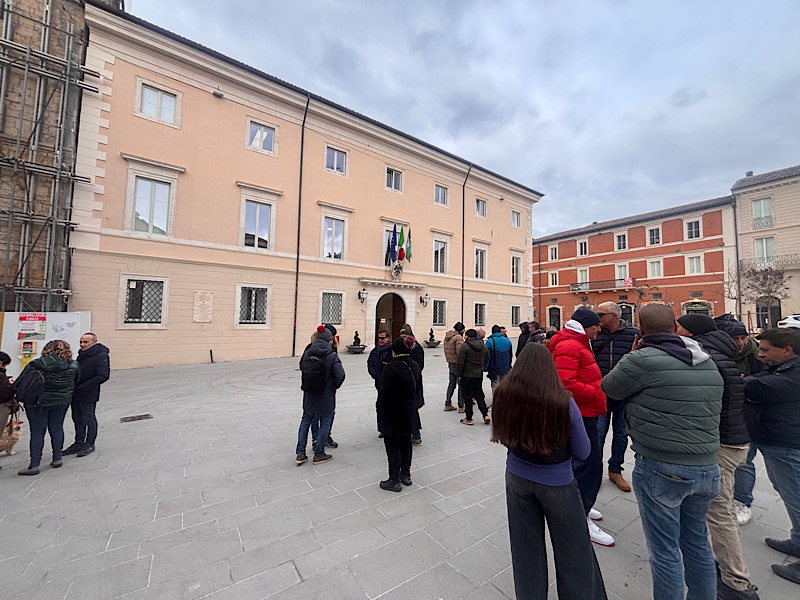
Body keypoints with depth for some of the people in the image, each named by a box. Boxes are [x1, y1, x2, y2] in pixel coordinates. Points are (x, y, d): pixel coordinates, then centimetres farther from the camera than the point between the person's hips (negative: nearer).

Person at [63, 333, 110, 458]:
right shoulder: (81, 354, 12)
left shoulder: (101, 356, -16)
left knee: (88, 419, 3)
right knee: (77, 418, 17)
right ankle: (79, 443, 31)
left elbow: (103, 376, -22)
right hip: (76, 394, 8)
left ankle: (89, 444, 18)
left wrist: (82, 387, -22)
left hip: (88, 395, -8)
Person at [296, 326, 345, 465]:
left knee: (305, 421, 21)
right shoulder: (332, 356, -18)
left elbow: (301, 368, 6)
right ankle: (318, 455, 23)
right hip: (326, 396, -4)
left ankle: (300, 453, 26)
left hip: (309, 395, 5)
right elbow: (340, 375, -21)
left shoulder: (307, 353, -5)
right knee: (325, 423, 12)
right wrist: (335, 386, -2)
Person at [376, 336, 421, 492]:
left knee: (393, 445, 6)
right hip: (409, 412, 7)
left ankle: (394, 480, 16)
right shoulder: (414, 365, 0)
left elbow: (385, 392, -20)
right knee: (405, 443, 19)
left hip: (393, 413, -7)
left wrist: (379, 407, -7)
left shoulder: (391, 367, -23)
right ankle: (405, 475, 32)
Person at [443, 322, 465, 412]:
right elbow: (459, 352, -22)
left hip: (450, 363, 8)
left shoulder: (447, 336, 10)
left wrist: (448, 360, 14)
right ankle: (461, 406, 8)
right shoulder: (458, 337, -16)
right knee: (461, 384, 2)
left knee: (451, 383, 17)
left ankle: (447, 404, 23)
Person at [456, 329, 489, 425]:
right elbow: (486, 358, 15)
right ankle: (485, 415, 15)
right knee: (479, 395, 18)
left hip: (467, 375, -5)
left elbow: (460, 362, -15)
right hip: (479, 375, 5)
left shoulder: (465, 346, -15)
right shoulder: (483, 346, 3)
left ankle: (469, 419, 12)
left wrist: (458, 374, -5)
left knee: (467, 397, 5)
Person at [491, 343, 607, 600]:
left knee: (526, 548, 23)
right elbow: (583, 452, -11)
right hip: (557, 483, -2)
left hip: (517, 478, 3)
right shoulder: (564, 402, -27)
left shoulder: (502, 396, -20)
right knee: (572, 550, 22)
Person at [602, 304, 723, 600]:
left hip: (661, 469, -7)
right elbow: (715, 409, 18)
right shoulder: (708, 362, 7)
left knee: (665, 550, 9)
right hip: (707, 468, 8)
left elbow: (610, 387, -4)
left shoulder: (642, 360, -18)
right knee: (697, 542, 25)